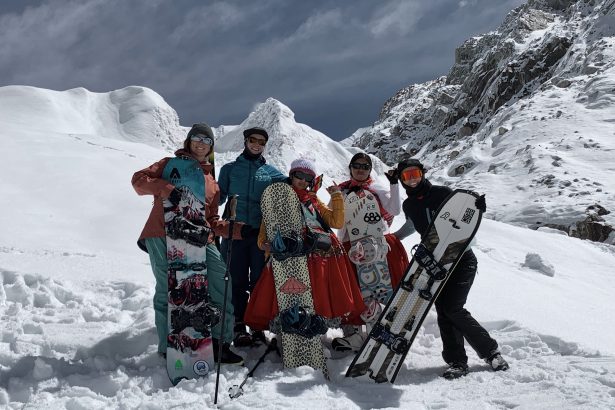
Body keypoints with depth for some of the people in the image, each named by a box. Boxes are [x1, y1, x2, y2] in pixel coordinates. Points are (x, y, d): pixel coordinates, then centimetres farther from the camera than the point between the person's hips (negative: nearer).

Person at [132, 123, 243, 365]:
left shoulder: (212, 182, 25)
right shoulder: (171, 165, 15)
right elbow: (139, 180, 1)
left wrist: (234, 230, 4)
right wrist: (167, 189, -15)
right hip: (163, 236, -4)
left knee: (219, 281, -5)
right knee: (167, 290, -6)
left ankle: (220, 343, 6)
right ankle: (168, 349, 4)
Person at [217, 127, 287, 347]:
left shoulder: (272, 173, 13)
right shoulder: (230, 169, 13)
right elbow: (218, 197, 11)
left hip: (261, 232, 0)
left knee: (259, 281, 1)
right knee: (238, 281, 0)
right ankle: (239, 326, 6)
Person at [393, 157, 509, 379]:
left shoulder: (442, 193, -6)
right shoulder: (409, 205, 11)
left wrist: (477, 207, -23)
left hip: (461, 259, -5)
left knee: (452, 308, -15)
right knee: (443, 311, -6)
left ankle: (490, 351, 1)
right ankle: (456, 361, 0)